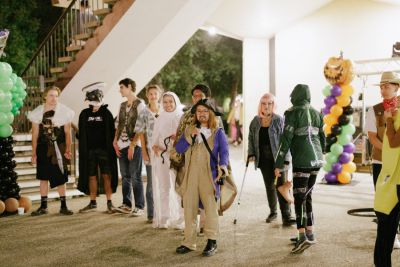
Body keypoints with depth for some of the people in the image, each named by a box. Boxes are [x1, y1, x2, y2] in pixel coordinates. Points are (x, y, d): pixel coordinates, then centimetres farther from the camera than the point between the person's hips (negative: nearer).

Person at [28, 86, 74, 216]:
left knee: (61, 178, 0)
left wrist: (68, 149, -9)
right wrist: (34, 152, 3)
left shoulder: (64, 111, -2)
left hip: (58, 148, -2)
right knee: (43, 177, 8)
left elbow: (67, 132, 0)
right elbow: (35, 133, 6)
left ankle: (63, 206, 9)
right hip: (43, 148, 2)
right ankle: (43, 206, 17)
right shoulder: (38, 112, 4)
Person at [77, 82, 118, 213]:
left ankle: (109, 203, 6)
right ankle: (93, 203, 17)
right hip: (89, 150, 2)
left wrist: (111, 147, -5)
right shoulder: (84, 114, 7)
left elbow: (111, 132, 1)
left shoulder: (106, 113, 1)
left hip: (104, 149, -2)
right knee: (91, 177, 7)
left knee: (106, 176, -2)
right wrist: (83, 148, 4)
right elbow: (81, 133, 11)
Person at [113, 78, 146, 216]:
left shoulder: (140, 104, -4)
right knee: (125, 176, 11)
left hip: (134, 145, -7)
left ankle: (139, 207, 3)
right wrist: (115, 141, 7)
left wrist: (133, 145, -16)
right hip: (122, 145, 7)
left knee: (135, 177, -4)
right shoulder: (122, 105, 18)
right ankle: (126, 204, 21)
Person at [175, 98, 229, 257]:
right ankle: (189, 242, 12)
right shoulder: (189, 130, 15)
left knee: (210, 206, -6)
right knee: (189, 207, 4)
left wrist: (222, 168, -23)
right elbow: (178, 148, 5)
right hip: (191, 175, 3)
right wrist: (191, 136, -10)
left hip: (209, 175, -3)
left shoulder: (218, 132, 6)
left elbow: (224, 152, -4)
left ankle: (211, 242, 4)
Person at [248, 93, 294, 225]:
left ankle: (286, 216, -4)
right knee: (269, 186, 14)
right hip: (264, 160, 4)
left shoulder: (279, 120, -7)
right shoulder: (255, 121, 6)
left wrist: (286, 159, -16)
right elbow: (251, 138, 14)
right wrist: (251, 154, 1)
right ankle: (273, 212, 29)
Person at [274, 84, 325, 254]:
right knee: (307, 196, 15)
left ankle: (303, 236, -15)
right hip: (316, 159, 7)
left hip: (302, 161, -6)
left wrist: (278, 164, -9)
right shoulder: (316, 113, 12)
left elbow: (286, 139, -11)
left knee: (299, 198, -6)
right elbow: (322, 138, 18)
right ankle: (310, 233, 18)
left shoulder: (292, 113, -6)